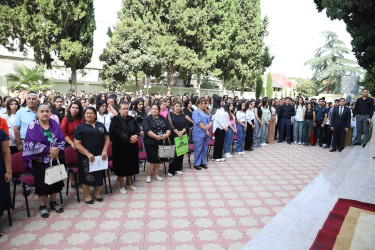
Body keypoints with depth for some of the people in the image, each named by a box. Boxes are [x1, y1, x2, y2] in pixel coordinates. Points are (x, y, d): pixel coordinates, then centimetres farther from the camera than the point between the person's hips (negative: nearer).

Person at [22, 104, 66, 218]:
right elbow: (32, 144, -17)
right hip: (39, 160, -3)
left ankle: (53, 202, 29)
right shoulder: (33, 126, -8)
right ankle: (42, 206, 21)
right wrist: (49, 150, -20)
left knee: (55, 180, 10)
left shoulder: (54, 124, 2)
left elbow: (61, 140, 0)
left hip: (54, 159, 4)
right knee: (41, 183, 4)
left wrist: (56, 151, -17)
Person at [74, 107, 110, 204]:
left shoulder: (100, 125, 10)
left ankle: (97, 193, 30)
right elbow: (77, 143, -8)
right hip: (86, 157, -3)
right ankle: (87, 195, 24)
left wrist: (104, 151, -7)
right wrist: (88, 154, -18)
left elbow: (107, 138, 9)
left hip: (100, 156, 3)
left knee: (99, 175, 11)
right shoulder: (80, 127, 0)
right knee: (87, 176, 5)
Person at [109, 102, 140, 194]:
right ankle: (121, 185, 19)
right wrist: (129, 138, -22)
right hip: (120, 146, -5)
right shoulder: (116, 120, -7)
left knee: (131, 164, 12)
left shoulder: (131, 119, 10)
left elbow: (138, 129, 4)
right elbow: (117, 132, -18)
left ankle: (128, 183, 29)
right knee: (121, 166, 4)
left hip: (132, 147, 5)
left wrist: (136, 136, -17)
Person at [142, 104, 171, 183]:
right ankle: (148, 175, 15)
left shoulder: (163, 119, 12)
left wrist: (166, 134, -14)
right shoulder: (147, 119, -3)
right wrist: (156, 136, -22)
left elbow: (168, 128, 7)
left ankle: (156, 174, 26)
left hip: (161, 142, 4)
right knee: (151, 159, -2)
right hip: (150, 143, -4)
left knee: (159, 159, 10)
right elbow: (146, 130, -16)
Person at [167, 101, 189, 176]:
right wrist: (177, 132, -17)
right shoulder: (170, 114, -1)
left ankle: (178, 168, 19)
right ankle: (171, 170, 5)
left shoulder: (183, 116, 14)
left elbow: (187, 124, 5)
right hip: (173, 137, -5)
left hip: (182, 137, 5)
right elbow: (170, 125, -12)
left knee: (181, 153, 7)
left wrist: (182, 132, -12)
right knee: (173, 153, -4)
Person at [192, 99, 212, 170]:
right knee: (198, 149, -1)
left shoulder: (207, 112, 15)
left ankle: (203, 162, 22)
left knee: (205, 148, 11)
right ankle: (196, 164, 9)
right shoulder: (196, 112, -6)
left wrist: (208, 127, -11)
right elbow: (199, 123, -14)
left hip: (207, 133, 7)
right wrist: (206, 130, -14)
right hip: (199, 133, -6)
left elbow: (210, 121, 9)